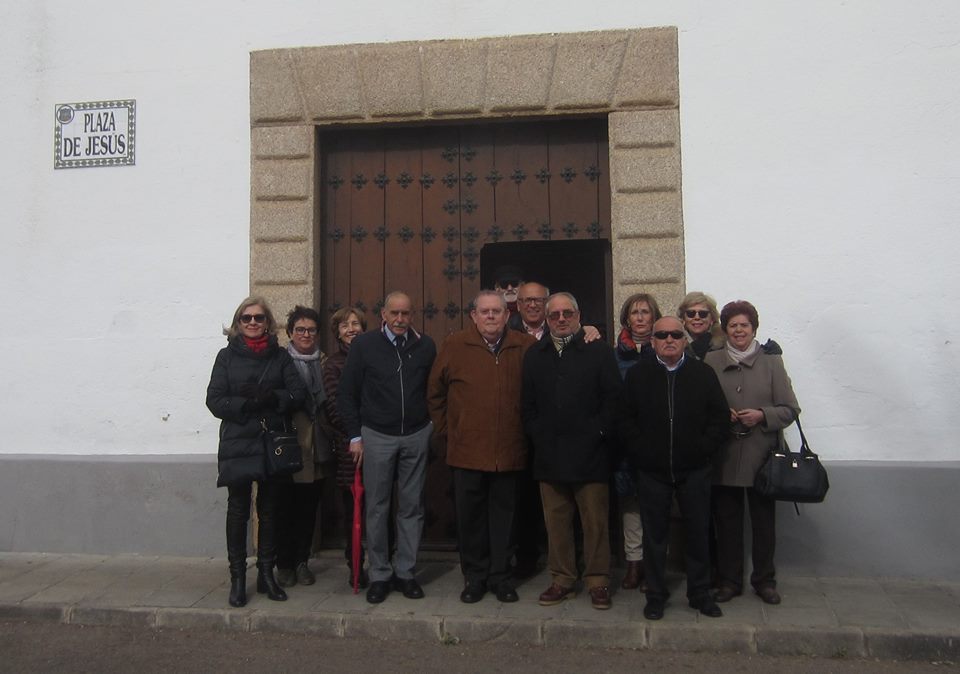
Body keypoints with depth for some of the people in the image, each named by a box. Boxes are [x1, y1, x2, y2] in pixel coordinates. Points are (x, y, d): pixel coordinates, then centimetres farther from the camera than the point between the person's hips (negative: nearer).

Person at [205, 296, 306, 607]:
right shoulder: (227, 356, 4)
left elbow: (298, 394, -2)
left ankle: (266, 574, 22)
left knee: (269, 511, 10)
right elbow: (214, 400, -3)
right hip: (238, 446, -1)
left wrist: (271, 398, -19)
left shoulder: (280, 356, 7)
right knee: (238, 512, 4)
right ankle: (238, 578, 15)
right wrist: (247, 404, -18)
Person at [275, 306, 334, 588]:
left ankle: (302, 562, 22)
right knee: (286, 506, 3)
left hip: (317, 446, 3)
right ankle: (285, 564, 17)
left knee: (309, 506, 9)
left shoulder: (324, 362, 9)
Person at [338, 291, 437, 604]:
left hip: (416, 436, 2)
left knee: (412, 507, 7)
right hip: (377, 436, -1)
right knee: (376, 508, 5)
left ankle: (405, 571, 20)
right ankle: (379, 574, 17)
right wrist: (355, 436, -1)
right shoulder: (364, 344, -2)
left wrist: (430, 425, 6)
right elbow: (347, 394, 1)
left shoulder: (425, 346, 2)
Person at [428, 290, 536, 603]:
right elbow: (435, 392, 8)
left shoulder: (526, 347, 0)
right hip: (467, 450, 0)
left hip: (510, 451, 0)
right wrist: (445, 429, 8)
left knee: (504, 515, 11)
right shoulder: (454, 346, 0)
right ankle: (475, 577, 24)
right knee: (470, 516, 9)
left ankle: (501, 576, 25)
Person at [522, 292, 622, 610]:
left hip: (590, 454, -3)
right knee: (556, 523, 9)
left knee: (595, 522, 3)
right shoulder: (534, 355, 13)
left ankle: (598, 581, 16)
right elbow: (528, 405, 12)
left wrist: (597, 432, -9)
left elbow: (613, 399, -2)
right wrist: (538, 436, 1)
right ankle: (562, 580, 21)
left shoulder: (599, 351, 3)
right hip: (549, 455, 3)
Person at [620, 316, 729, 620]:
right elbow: (626, 420, 2)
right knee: (654, 535, 7)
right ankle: (656, 596, 20)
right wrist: (641, 452, -6)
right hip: (652, 470, 0)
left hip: (694, 470, 0)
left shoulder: (703, 373, 3)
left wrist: (703, 449, -6)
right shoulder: (637, 375, 3)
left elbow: (719, 416, 3)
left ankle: (700, 593, 25)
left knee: (698, 533, 9)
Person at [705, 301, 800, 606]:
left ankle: (764, 580, 25)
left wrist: (762, 415, -13)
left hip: (761, 455, 0)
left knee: (764, 521, 8)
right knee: (726, 521, 8)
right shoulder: (711, 361, 4)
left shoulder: (771, 361, 2)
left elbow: (790, 409, 3)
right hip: (723, 456, 1)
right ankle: (729, 581, 22)